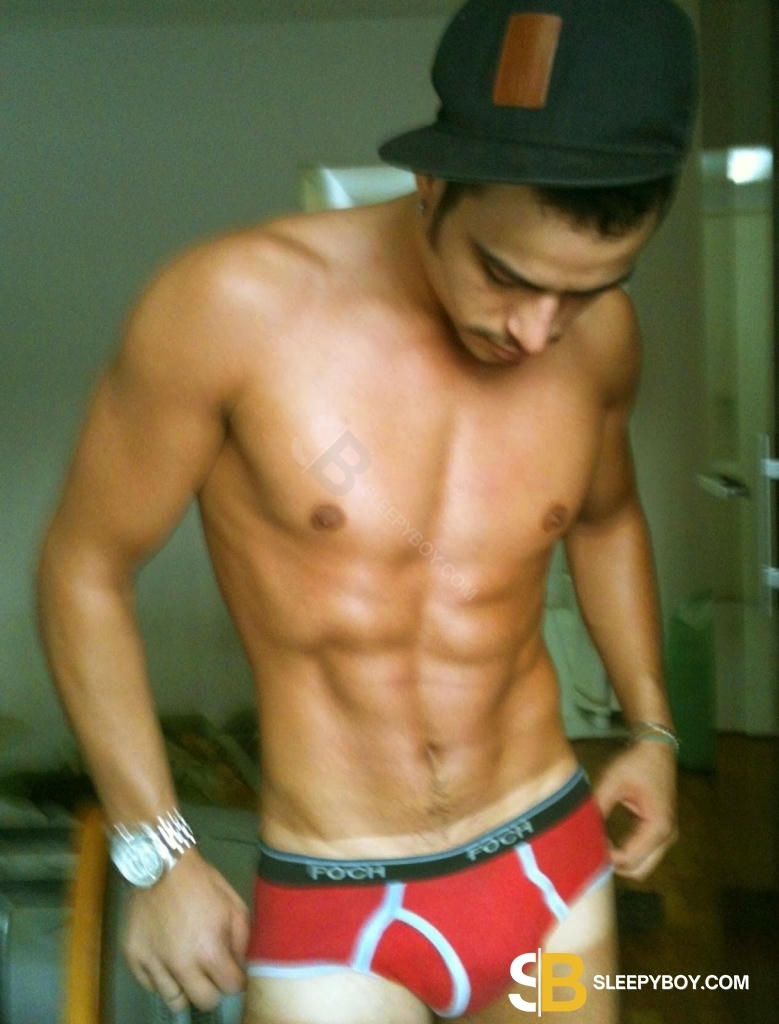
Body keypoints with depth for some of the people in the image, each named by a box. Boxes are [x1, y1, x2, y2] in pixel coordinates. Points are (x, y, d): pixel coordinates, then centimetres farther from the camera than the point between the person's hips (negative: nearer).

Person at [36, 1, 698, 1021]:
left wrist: (653, 728, 8)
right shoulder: (235, 303, -20)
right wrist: (157, 854, -8)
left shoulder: (598, 335, -7)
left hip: (555, 871, 4)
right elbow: (84, 568, -9)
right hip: (332, 914, -3)